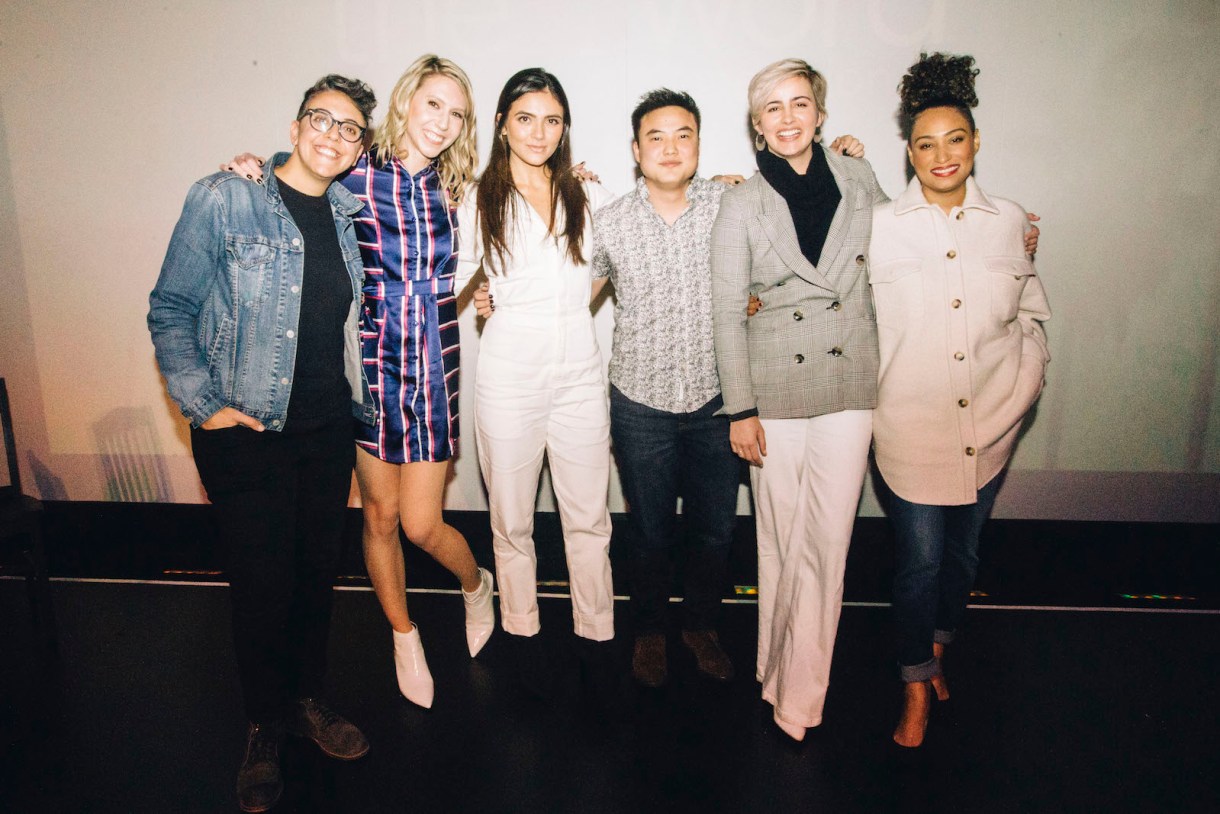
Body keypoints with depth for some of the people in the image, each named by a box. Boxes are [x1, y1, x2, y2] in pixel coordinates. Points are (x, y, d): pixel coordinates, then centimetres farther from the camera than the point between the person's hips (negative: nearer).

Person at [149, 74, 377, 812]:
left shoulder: (348, 215, 7)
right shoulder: (224, 200, -8)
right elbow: (171, 309, -5)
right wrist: (203, 405, -12)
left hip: (329, 430, 5)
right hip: (247, 434, -4)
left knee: (318, 569, 14)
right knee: (262, 582, 4)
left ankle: (308, 699, 35)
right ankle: (266, 725, 27)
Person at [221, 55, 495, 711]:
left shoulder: (451, 189, 4)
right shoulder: (356, 177, -4)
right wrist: (252, 172, -12)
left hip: (435, 369, 1)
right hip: (373, 362, 0)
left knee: (420, 524, 0)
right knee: (379, 513, 11)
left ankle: (475, 585, 34)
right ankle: (404, 638, 34)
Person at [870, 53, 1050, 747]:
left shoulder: (1010, 222, 5)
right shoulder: (880, 226, -3)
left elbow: (1033, 316, 13)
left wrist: (1024, 388, 4)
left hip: (989, 429, 3)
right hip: (912, 429, -3)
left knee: (964, 551, 18)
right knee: (920, 559, 3)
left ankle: (941, 642, 45)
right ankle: (917, 683, 26)